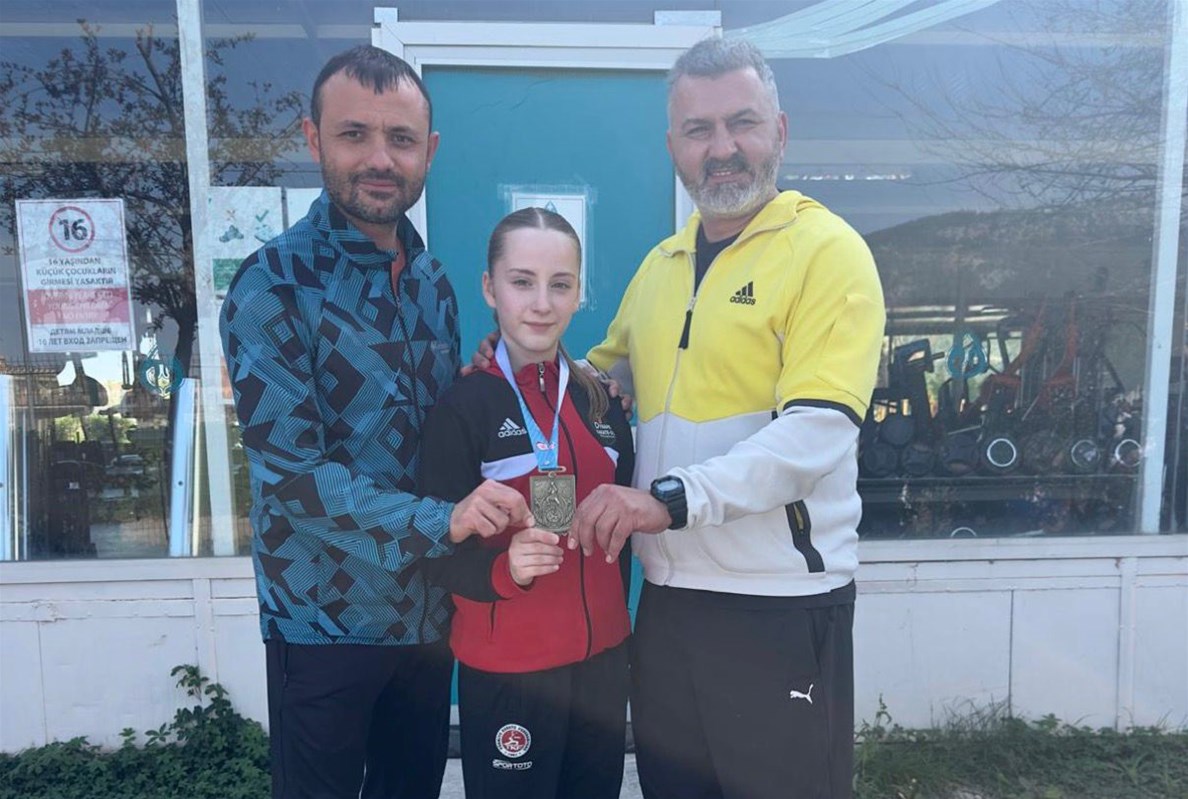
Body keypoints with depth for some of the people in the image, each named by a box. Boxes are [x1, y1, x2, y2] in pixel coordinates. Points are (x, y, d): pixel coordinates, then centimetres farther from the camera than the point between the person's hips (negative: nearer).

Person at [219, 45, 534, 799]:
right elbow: (290, 470, -21)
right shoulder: (273, 285, -15)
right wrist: (442, 520, -30)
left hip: (428, 610, 6)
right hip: (325, 619, -5)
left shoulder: (433, 281, 4)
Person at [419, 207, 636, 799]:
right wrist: (504, 568, -29)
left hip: (602, 657, 5)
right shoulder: (462, 406, -12)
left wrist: (613, 619, 15)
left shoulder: (601, 402, 4)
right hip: (504, 668, -4)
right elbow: (440, 552, -11)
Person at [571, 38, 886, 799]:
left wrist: (670, 497, -29)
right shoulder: (660, 263, 9)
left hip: (781, 601, -6)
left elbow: (818, 433, -21)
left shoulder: (828, 250, -10)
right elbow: (608, 372, 23)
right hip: (670, 594, 6)